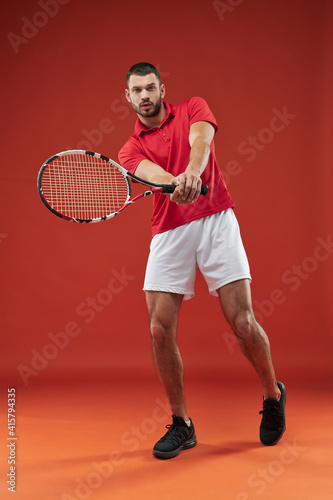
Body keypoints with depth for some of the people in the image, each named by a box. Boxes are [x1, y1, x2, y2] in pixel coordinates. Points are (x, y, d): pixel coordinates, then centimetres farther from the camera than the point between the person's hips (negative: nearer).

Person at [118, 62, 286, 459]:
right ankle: (181, 425, 11)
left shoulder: (193, 109, 10)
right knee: (160, 330, -7)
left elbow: (200, 140, -13)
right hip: (168, 234, 3)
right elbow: (151, 172, -13)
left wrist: (192, 172, -37)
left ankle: (273, 396, 20)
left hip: (216, 221, -2)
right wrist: (176, 183, -37)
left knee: (243, 322, -9)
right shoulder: (131, 150, 11)